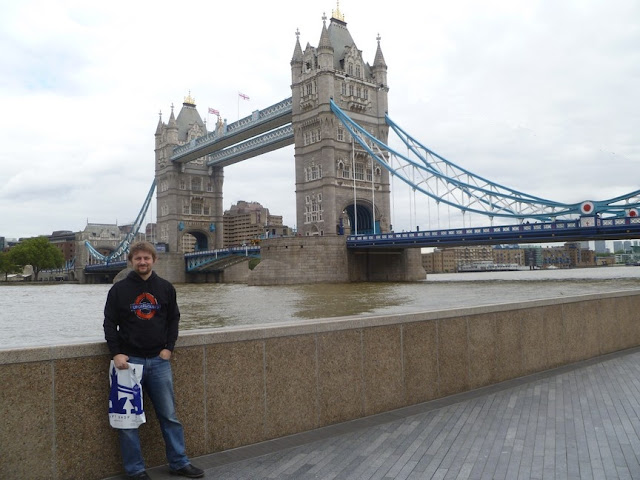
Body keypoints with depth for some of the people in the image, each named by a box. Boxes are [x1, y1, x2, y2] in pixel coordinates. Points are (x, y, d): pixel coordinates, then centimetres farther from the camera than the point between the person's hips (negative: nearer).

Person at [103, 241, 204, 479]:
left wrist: (168, 347, 0)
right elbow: (110, 323, 2)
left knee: (170, 415, 8)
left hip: (159, 361, 2)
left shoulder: (166, 288, 6)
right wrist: (116, 353, -9)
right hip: (129, 361, -1)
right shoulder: (119, 289, 0)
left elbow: (173, 319, 11)